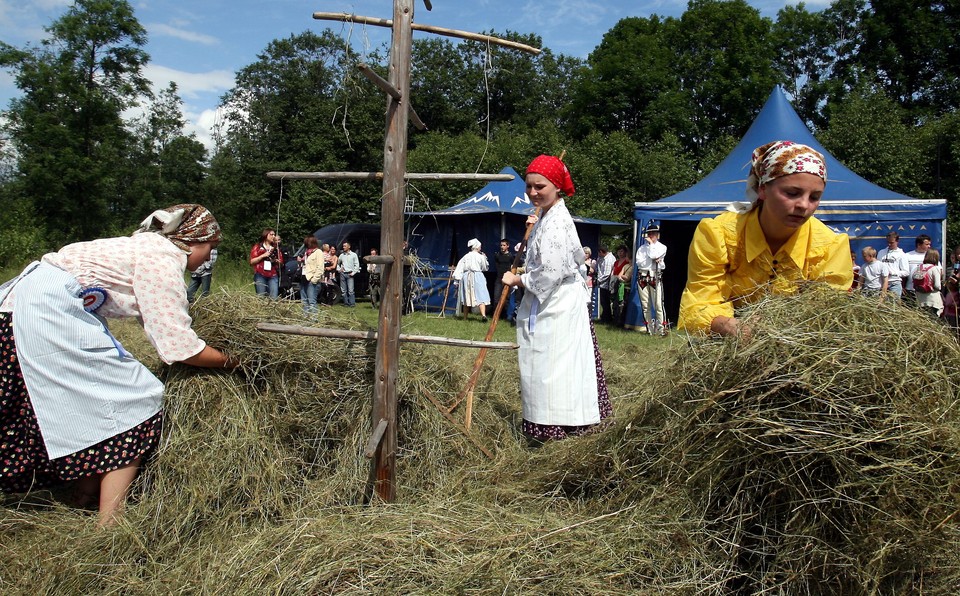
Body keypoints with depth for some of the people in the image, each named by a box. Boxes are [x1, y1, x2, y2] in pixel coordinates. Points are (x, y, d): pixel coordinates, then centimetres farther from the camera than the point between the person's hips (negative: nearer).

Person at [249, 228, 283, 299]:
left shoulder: (276, 248, 19)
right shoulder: (257, 247, 11)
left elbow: (281, 263, 20)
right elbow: (252, 262, 3)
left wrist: (276, 261, -1)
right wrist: (263, 255, -8)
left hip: (273, 276, 2)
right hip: (260, 276, -2)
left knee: (274, 298, -10)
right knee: (261, 298, -7)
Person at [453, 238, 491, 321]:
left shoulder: (465, 257, 6)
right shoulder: (480, 257, -3)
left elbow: (459, 269, 3)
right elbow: (485, 268, 8)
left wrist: (457, 280, 4)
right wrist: (485, 258, 18)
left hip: (466, 277, 4)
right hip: (477, 276, -4)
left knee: (466, 297, 13)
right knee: (481, 296, -8)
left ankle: (465, 316, 19)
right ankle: (483, 314, -27)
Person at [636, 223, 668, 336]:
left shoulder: (661, 247, 10)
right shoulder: (642, 248, 18)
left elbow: (653, 255, -10)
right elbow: (639, 262, 2)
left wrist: (651, 243, 2)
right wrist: (654, 260, -6)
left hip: (655, 277, -3)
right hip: (642, 277, 3)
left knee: (658, 304, -10)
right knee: (645, 306, 3)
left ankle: (660, 329, -8)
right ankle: (650, 329, 8)